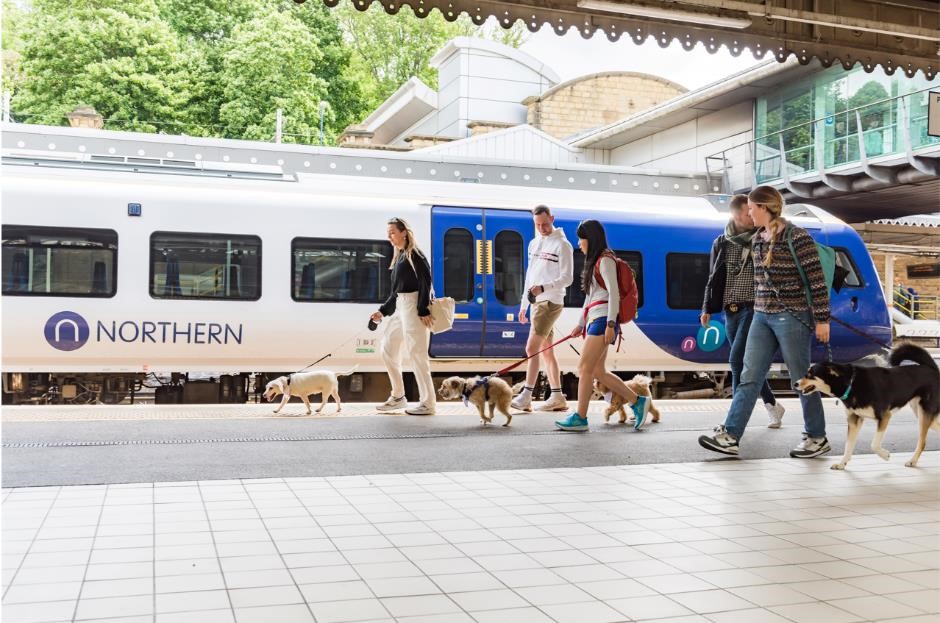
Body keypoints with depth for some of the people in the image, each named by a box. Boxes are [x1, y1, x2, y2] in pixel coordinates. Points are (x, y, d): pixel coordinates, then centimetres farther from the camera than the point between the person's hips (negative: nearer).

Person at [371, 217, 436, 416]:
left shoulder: (414, 254, -9)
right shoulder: (399, 256, 18)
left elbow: (426, 282, -17)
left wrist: (423, 310, -22)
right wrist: (382, 311, 16)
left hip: (414, 307, -10)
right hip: (401, 307, 10)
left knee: (416, 353, -7)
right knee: (387, 348, 12)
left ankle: (427, 403, 0)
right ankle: (398, 397, 21)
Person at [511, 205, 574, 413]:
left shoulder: (562, 245, -8)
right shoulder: (534, 243, 16)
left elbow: (567, 278, -13)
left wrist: (543, 288, -27)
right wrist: (523, 305, 20)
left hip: (550, 302, -8)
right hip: (537, 302, 8)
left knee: (532, 348, -13)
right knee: (546, 351, 9)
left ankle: (526, 396, -12)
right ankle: (557, 397, 13)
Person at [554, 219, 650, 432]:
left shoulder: (605, 260, -7)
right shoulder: (594, 261, 22)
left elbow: (613, 293, -15)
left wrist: (610, 324, -21)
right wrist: (581, 324, 25)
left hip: (603, 319, -10)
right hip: (594, 319, 10)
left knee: (585, 367, -10)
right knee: (597, 371, 7)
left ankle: (580, 417, -7)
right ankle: (637, 401, 13)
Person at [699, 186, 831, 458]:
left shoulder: (797, 238, -12)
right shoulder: (758, 239, 10)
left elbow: (817, 281, -12)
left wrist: (822, 319, -12)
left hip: (792, 317, -7)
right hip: (762, 317, 7)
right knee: (749, 377, 1)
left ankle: (817, 438, 18)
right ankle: (730, 436, 0)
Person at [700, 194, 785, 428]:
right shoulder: (721, 244, 9)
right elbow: (713, 279, 15)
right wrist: (707, 309, 7)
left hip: (753, 309, -5)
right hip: (731, 312, 5)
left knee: (737, 360, -14)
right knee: (747, 363, 11)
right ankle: (773, 406, 28)